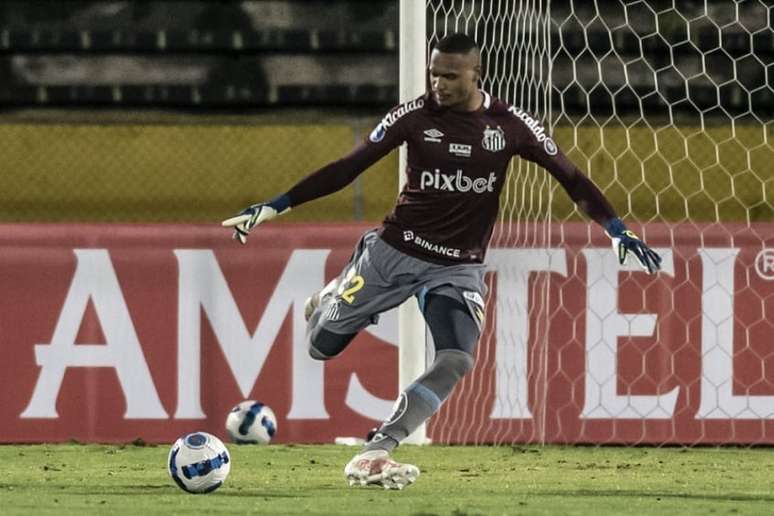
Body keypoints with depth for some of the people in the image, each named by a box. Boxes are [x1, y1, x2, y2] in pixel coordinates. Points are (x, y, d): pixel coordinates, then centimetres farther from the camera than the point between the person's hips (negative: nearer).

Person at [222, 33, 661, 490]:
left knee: (457, 362, -23)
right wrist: (276, 207, -14)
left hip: (460, 268, 0)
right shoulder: (415, 115, -9)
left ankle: (374, 454, -23)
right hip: (395, 251, 0)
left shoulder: (511, 125, -7)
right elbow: (348, 168, -8)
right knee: (322, 345, 3)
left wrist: (619, 231, -12)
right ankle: (329, 301, 40)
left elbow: (571, 178, -1)